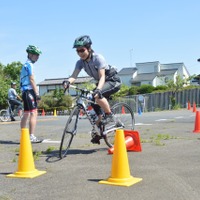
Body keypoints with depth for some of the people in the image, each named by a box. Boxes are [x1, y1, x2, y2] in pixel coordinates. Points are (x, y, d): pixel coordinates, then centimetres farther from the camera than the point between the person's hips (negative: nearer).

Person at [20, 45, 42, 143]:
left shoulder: (25, 65, 22)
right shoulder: (29, 64, -9)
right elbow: (32, 80, -16)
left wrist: (35, 93, 23)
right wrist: (37, 94, -17)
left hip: (25, 91, 10)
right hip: (29, 91, -10)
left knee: (26, 114, 12)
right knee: (33, 113, -14)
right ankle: (31, 137, -19)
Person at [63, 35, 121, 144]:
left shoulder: (98, 58, -26)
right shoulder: (80, 62, -9)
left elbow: (102, 76, -35)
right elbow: (74, 75, -23)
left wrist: (98, 89, -53)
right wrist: (67, 81, -46)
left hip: (113, 81, -7)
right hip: (101, 83, 7)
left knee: (97, 95, -35)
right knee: (94, 105, -5)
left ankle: (109, 115, -14)